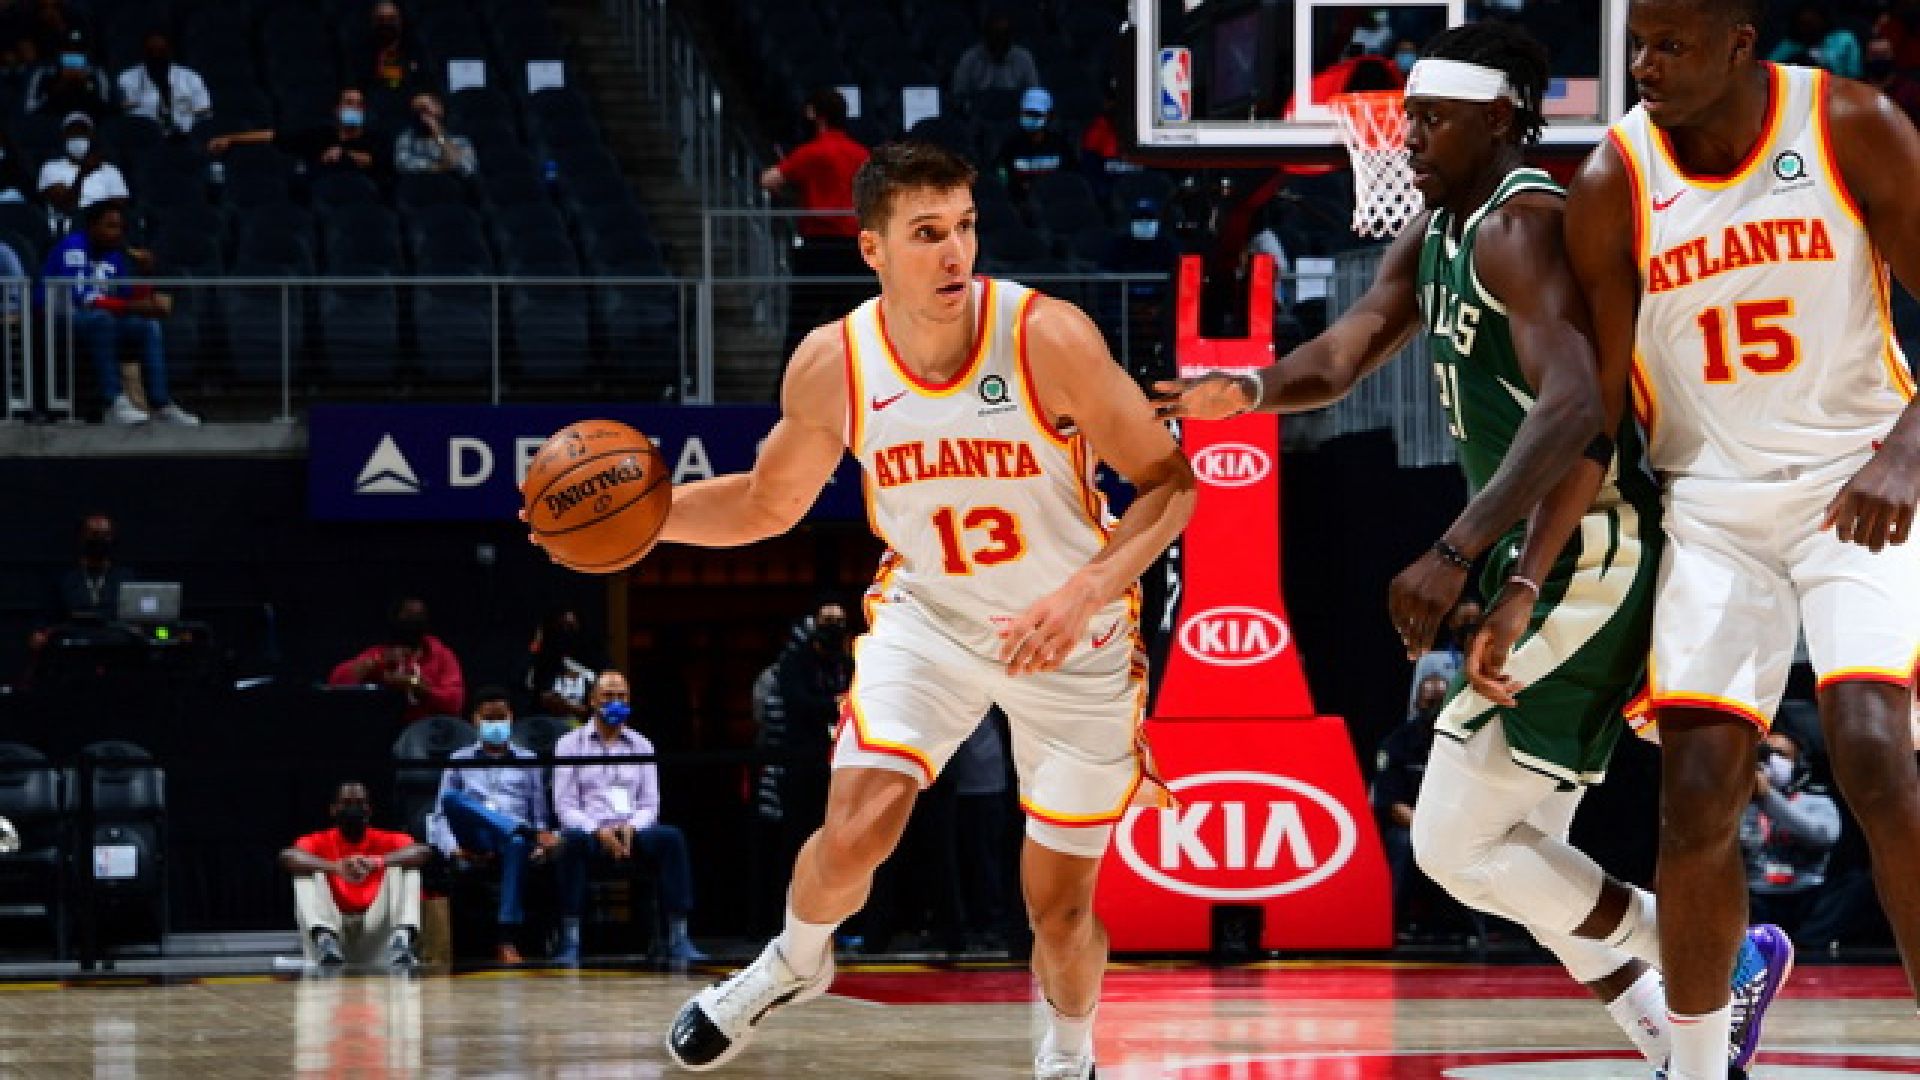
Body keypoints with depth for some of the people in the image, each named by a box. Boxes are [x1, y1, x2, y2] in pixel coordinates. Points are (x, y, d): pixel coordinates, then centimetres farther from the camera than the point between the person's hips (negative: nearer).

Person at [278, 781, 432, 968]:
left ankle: (403, 939, -44)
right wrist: (334, 867, -38)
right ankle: (324, 939, -47)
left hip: (377, 932, 0)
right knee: (306, 873, -18)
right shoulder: (320, 843, 7)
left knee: (404, 868, -15)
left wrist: (378, 862, -35)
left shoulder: (386, 841, 8)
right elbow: (287, 857, -17)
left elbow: (424, 851, -15)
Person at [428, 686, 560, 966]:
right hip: (476, 841, 1)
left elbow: (538, 815, 16)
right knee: (452, 798, -33)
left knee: (517, 845, -42)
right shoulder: (460, 761, 20)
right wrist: (454, 848, -6)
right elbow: (440, 815, 14)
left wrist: (541, 837, -8)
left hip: (516, 836, -1)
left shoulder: (526, 761, 20)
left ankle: (508, 941, -47)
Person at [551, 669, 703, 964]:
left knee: (672, 837, -29)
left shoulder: (641, 746, 17)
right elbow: (564, 805, 0)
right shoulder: (570, 745, 9)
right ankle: (570, 942, -40)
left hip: (633, 832, 3)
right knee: (573, 840, -38)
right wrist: (598, 830, -18)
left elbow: (650, 804, 11)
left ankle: (678, 940, -32)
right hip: (589, 831, -2)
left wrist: (631, 827, -12)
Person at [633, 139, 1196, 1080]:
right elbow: (769, 505, 2)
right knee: (854, 832, -17)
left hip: (1075, 639, -2)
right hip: (927, 615, 2)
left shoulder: (1049, 338, -26)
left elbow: (1167, 483, -19)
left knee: (1060, 905, 4)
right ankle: (793, 964, 16)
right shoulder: (831, 365, -16)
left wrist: (1084, 594, -33)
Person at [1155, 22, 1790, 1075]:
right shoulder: (1435, 235, 14)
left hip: (1587, 555, -10)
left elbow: (1576, 407, -31)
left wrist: (1452, 554, -39)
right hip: (1538, 559, 10)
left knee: (1457, 841, -9)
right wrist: (1248, 388, -14)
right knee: (1515, 853, 13)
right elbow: (1343, 355, 9)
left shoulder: (1521, 226, -17)